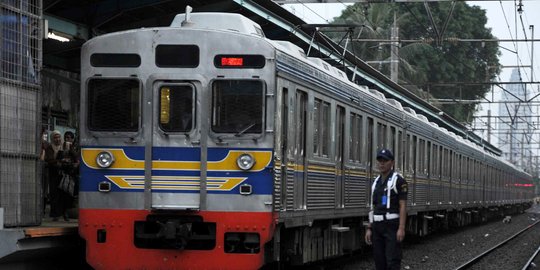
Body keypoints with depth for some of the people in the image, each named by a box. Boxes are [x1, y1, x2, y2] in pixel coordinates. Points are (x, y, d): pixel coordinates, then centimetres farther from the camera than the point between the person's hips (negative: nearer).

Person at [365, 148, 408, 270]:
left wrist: (401, 228, -20)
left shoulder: (398, 180, -7)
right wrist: (369, 229, 11)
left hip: (392, 226, -7)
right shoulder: (376, 183, 15)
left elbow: (403, 205, -12)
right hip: (378, 227, 7)